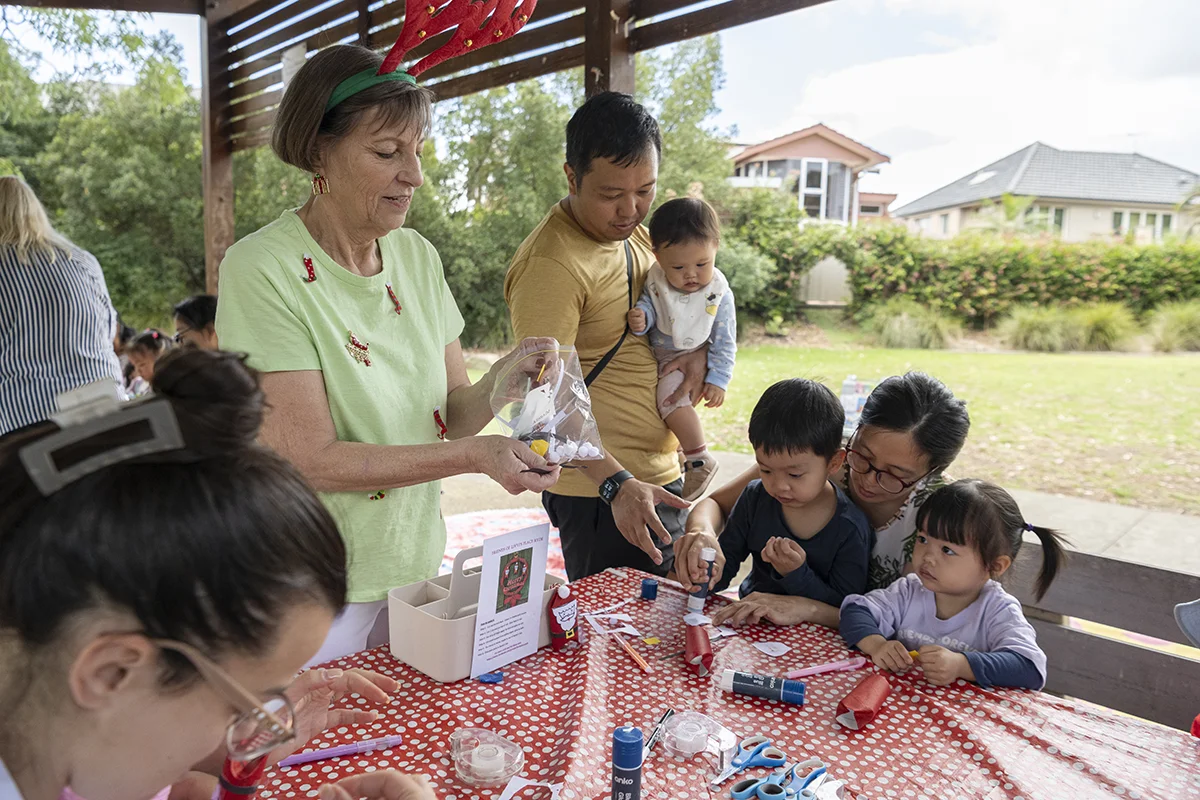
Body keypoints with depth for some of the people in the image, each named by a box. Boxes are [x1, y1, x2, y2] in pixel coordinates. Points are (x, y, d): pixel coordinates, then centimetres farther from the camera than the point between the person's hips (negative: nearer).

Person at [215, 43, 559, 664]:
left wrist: (498, 384, -19)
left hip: (414, 564, 6)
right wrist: (473, 458, -25)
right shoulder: (262, 269, -18)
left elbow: (450, 413, 2)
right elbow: (312, 459, -21)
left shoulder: (416, 256, 1)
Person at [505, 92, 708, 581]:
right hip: (602, 489, -9)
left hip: (659, 474, 9)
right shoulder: (550, 264, -20)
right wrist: (617, 483, -32)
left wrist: (699, 350, -1)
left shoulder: (630, 229, 8)